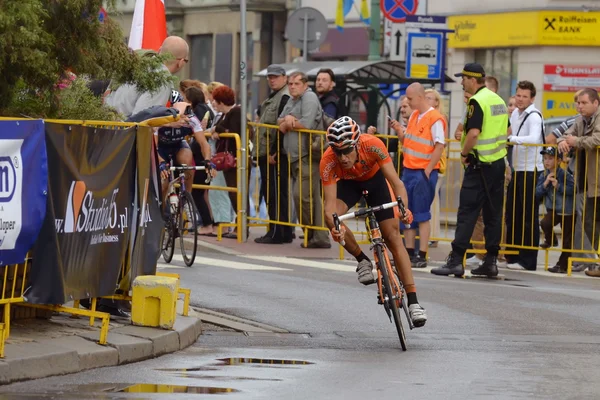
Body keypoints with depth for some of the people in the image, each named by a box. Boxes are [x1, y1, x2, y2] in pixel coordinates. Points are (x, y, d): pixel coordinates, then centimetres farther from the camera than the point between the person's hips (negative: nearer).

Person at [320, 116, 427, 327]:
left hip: (375, 178, -1)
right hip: (348, 182, 1)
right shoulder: (328, 162, -35)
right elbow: (330, 204, -37)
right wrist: (335, 226, -57)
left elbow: (396, 181, -38)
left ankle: (413, 301, -10)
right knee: (332, 219, -29)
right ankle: (362, 260, -4)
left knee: (393, 237, -10)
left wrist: (404, 207, -57)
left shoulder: (373, 145, -38)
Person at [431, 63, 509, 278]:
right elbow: (507, 130, 21)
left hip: (480, 164, -9)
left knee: (467, 213, -8)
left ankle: (456, 260, -11)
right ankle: (491, 261, 11)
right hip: (498, 162, 9)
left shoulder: (477, 101, -15)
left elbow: (474, 133, -25)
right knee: (493, 213, 10)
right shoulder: (498, 100, 13)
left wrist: (464, 153, -11)